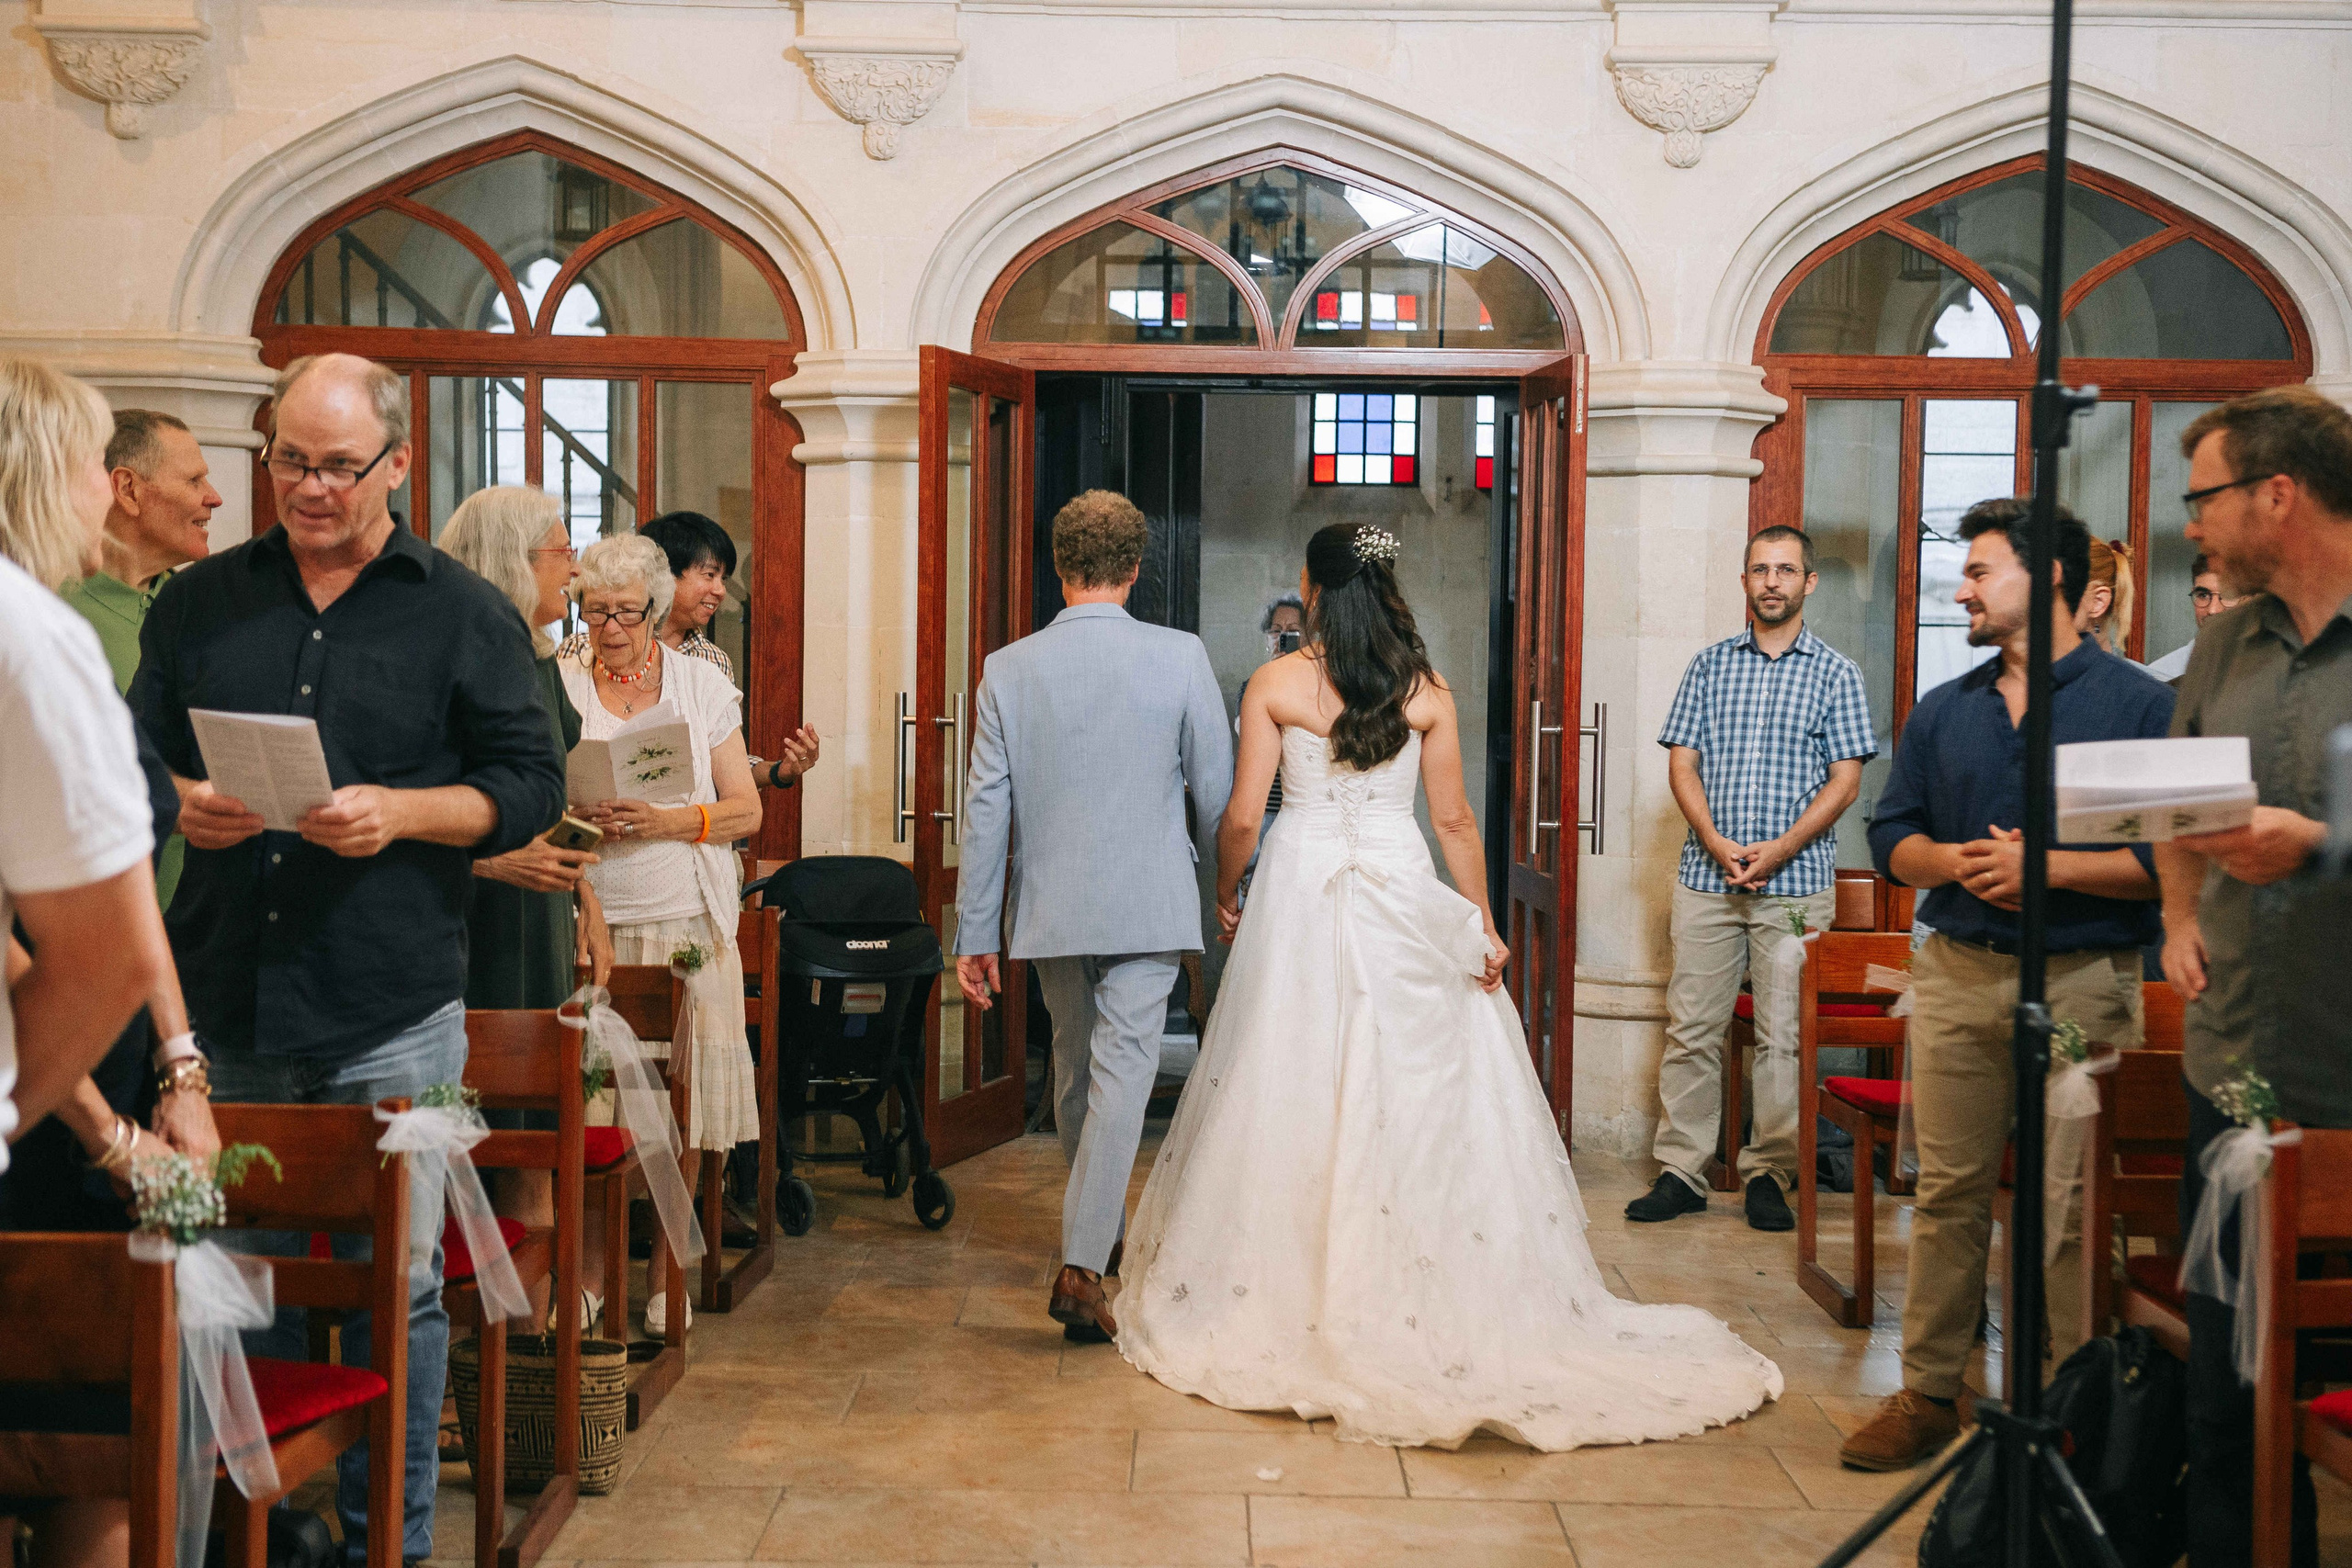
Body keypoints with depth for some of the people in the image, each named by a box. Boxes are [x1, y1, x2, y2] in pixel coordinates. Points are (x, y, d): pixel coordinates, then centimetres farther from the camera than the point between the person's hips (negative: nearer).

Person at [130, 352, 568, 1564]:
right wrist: (181, 804, -8)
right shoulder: (199, 603, 12)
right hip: (226, 1008, 3)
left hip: (391, 1018, -2)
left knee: (393, 1287, 4)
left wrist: (400, 813, -15)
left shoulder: (464, 614, 4)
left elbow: (528, 786, 1)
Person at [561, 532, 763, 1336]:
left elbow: (746, 809, 4)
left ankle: (665, 1275, 11)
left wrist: (667, 822, -12)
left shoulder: (703, 685, 8)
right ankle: (589, 1276, 8)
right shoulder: (556, 689, 7)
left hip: (686, 923, 0)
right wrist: (576, 819, -14)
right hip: (587, 927, 0)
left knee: (681, 1102, -1)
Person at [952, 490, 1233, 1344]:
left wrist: (974, 933, 5)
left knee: (1075, 1073, 20)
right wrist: (1239, 878, 15)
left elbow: (985, 809, -1)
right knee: (1121, 1076, -3)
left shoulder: (1008, 668, -3)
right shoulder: (1179, 657, -8)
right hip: (1147, 904, -3)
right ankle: (1081, 1267, -12)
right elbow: (1217, 790, -3)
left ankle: (1103, 1233, 38)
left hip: (1050, 906, 3)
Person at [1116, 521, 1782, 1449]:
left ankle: (1283, 1298, 12)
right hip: (1402, 899, 1)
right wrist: (1482, 924, 9)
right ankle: (1427, 1301, 11)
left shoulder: (1276, 685, -3)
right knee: (1419, 1094, 7)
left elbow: (1242, 817, -3)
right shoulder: (1426, 692, 1)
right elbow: (1454, 821, 2)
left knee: (1290, 1091, 6)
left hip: (1300, 896, -1)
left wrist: (1226, 894, 13)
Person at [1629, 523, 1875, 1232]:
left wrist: (1780, 850, -12)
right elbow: (1682, 762, 6)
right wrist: (1715, 842, -10)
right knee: (1691, 1027, 1)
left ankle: (1769, 1175, 11)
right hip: (1707, 878, 2)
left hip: (1796, 883, -2)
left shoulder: (1835, 673, 5)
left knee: (1784, 1035, 0)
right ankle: (1681, 1173, 8)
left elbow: (1845, 779, 0)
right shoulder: (1710, 665, 11)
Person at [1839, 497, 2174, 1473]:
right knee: (1948, 1191, 7)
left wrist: (2046, 868, -14)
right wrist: (1956, 860, -6)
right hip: (1957, 975, 5)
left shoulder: (2137, 704, -1)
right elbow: (1890, 837, 14)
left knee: (2074, 1203, 0)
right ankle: (1928, 1392, 14)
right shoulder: (1943, 712, 15)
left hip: (2084, 983, -4)